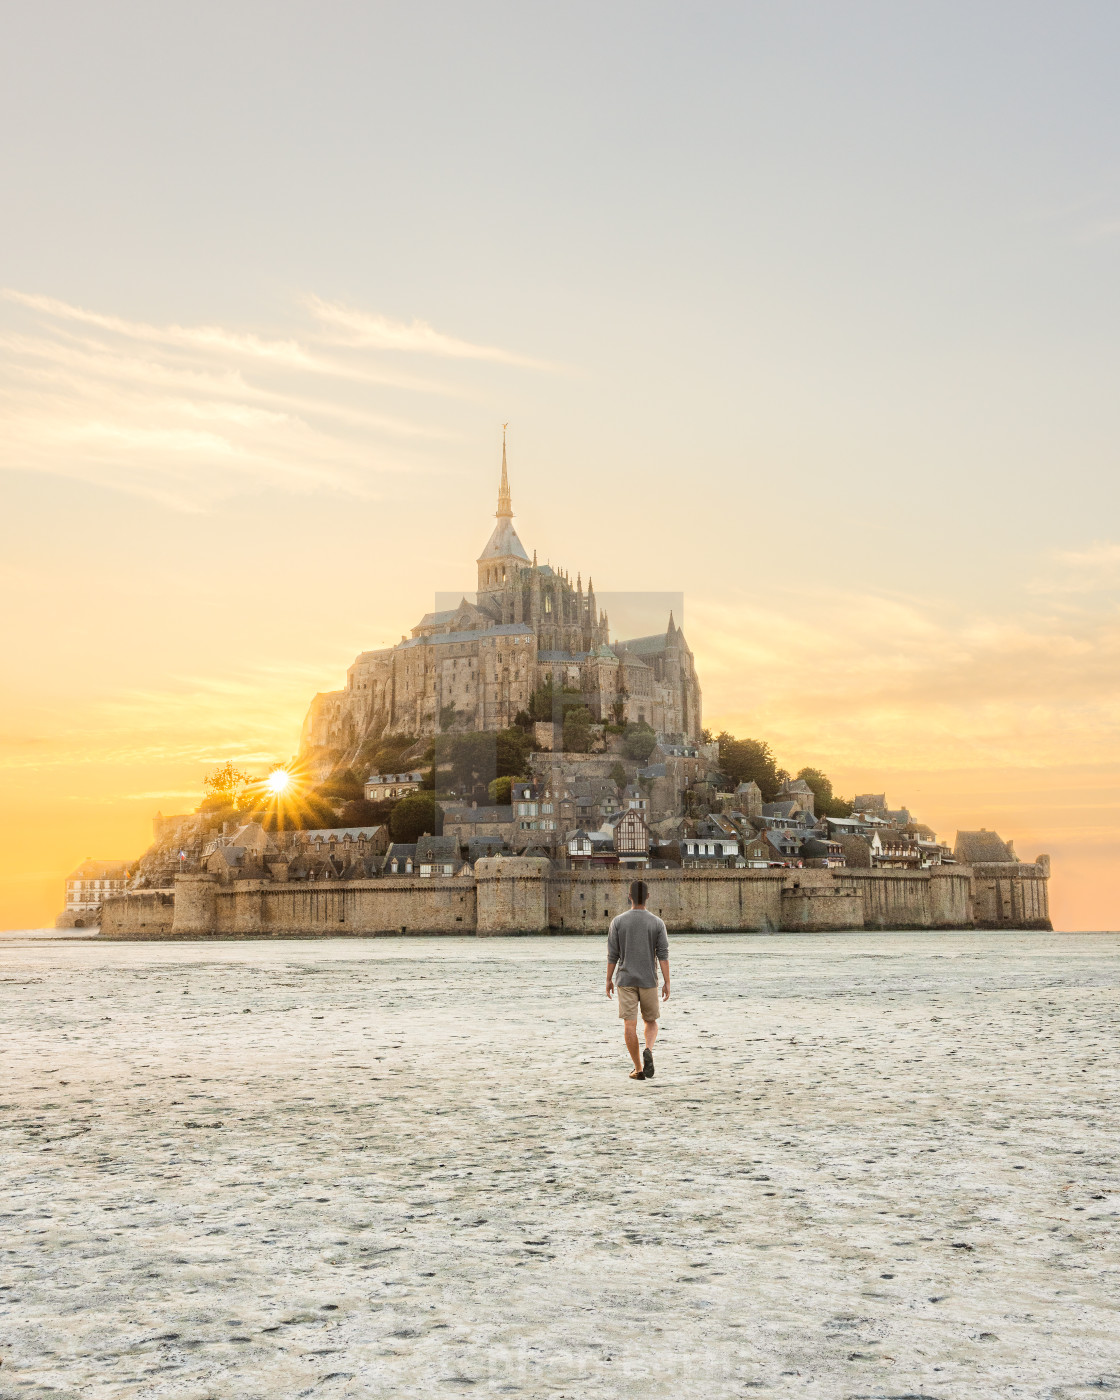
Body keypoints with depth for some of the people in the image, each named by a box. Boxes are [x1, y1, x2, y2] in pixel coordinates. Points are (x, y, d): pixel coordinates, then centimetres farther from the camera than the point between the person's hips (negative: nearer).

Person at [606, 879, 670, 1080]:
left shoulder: (618, 922, -4)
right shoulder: (657, 923, -3)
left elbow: (612, 955, -3)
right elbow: (663, 955, -7)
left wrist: (609, 980, 6)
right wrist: (667, 983, -5)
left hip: (625, 981, -1)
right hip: (648, 981, 1)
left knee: (629, 1024, 2)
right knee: (651, 1021, 14)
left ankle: (638, 1069, 3)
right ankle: (648, 1051, -13)